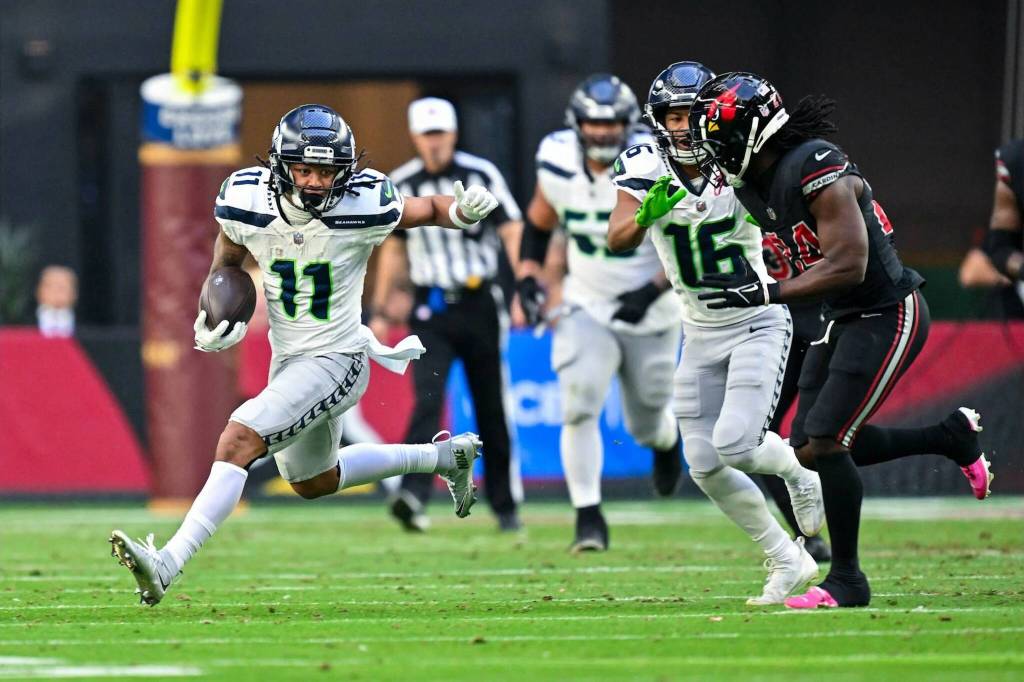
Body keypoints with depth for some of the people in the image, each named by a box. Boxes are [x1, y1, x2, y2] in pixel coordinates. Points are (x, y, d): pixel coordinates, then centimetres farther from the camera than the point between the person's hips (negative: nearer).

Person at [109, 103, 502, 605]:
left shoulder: (364, 207, -22)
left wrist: (464, 210, -26)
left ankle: (168, 563, -29)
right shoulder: (248, 204, -13)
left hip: (336, 361, -7)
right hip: (288, 359, 7)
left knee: (239, 440, -25)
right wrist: (215, 320, -7)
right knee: (313, 483, 27)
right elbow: (228, 257, 9)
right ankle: (444, 456, 45)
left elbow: (428, 210, -3)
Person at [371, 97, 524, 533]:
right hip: (430, 311, 1)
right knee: (428, 400, -17)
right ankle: (413, 495, -29)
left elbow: (513, 234, -5)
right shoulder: (401, 185, 5)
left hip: (479, 304, -1)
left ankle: (505, 505, 18)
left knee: (492, 410, 6)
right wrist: (380, 310, 13)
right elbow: (394, 250, 15)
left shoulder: (480, 176, -3)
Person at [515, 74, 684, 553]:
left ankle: (668, 439, 50)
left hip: (651, 316, -2)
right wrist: (529, 279, -4)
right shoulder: (557, 164, -9)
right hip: (588, 311, 2)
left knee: (645, 426, 12)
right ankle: (589, 517, -12)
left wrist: (654, 291, -24)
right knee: (579, 407, -19)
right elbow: (538, 225, 10)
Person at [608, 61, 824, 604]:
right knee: (706, 467, 0)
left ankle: (799, 469, 14)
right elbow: (618, 239, -20)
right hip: (701, 334, 4)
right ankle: (786, 561, 17)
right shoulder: (646, 170, -8)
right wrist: (648, 213, -41)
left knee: (736, 443, -20)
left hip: (757, 323, -4)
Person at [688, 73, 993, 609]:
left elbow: (848, 264, -29)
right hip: (843, 320, 10)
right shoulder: (755, 185, 4)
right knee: (811, 449, 9)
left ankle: (847, 580, -3)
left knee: (824, 445, -15)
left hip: (888, 315, -10)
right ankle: (951, 436, 25)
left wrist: (764, 294, -32)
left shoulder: (817, 172, -24)